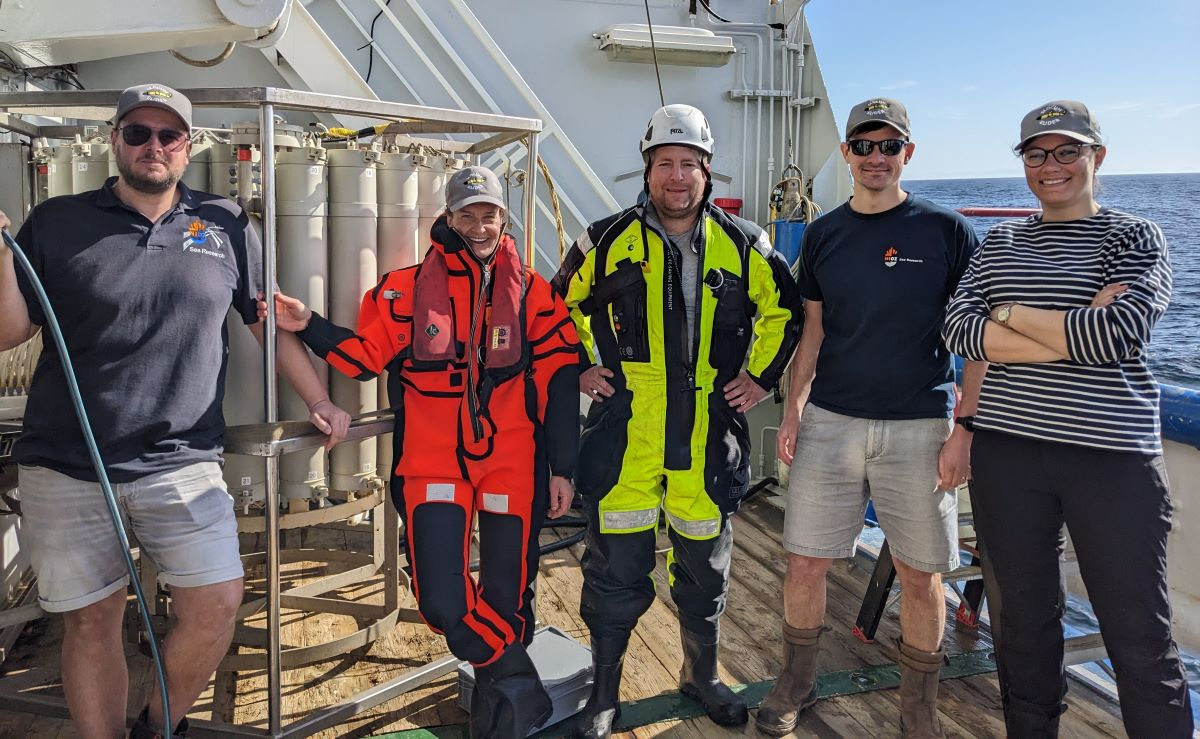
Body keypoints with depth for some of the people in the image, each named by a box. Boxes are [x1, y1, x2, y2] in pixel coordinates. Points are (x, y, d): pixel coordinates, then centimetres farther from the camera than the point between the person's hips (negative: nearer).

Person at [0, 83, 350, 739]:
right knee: (91, 623, 8)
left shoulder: (227, 228, 6)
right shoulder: (55, 224, 4)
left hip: (181, 462, 1)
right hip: (65, 466, 0)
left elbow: (269, 321, 13)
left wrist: (317, 400, 10)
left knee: (216, 606, -4)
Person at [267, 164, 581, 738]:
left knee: (507, 593, 7)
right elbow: (365, 352, 7)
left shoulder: (533, 292, 4)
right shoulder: (409, 287, 5)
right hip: (434, 461, 0)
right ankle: (513, 677, 20)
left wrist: (562, 468, 1)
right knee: (441, 601, -7)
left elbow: (559, 382, 3)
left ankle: (504, 689, 35)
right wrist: (308, 326, -10)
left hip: (512, 461, 0)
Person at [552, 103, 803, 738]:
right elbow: (561, 305, 14)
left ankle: (701, 676, 37)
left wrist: (761, 376, 10)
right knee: (616, 566, 4)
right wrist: (581, 369, 7)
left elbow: (783, 311, 17)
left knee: (704, 564, 15)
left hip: (709, 435, 2)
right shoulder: (610, 240, 0)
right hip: (625, 429, -1)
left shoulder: (743, 245, 4)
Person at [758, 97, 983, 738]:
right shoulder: (822, 235, 8)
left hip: (919, 428, -2)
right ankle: (795, 685, 28)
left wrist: (965, 430, -8)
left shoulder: (947, 232, -2)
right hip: (830, 423, 2)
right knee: (804, 565, 5)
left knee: (920, 574, 7)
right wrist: (792, 412, 4)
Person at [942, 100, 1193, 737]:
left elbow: (1119, 334, -17)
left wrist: (1008, 313, -8)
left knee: (1141, 641, 3)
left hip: (1113, 457, -3)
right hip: (1007, 451, 3)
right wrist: (1076, 333, -13)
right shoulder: (1000, 241, 11)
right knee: (1024, 618, 14)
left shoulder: (1135, 238, 2)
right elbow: (959, 329, -5)